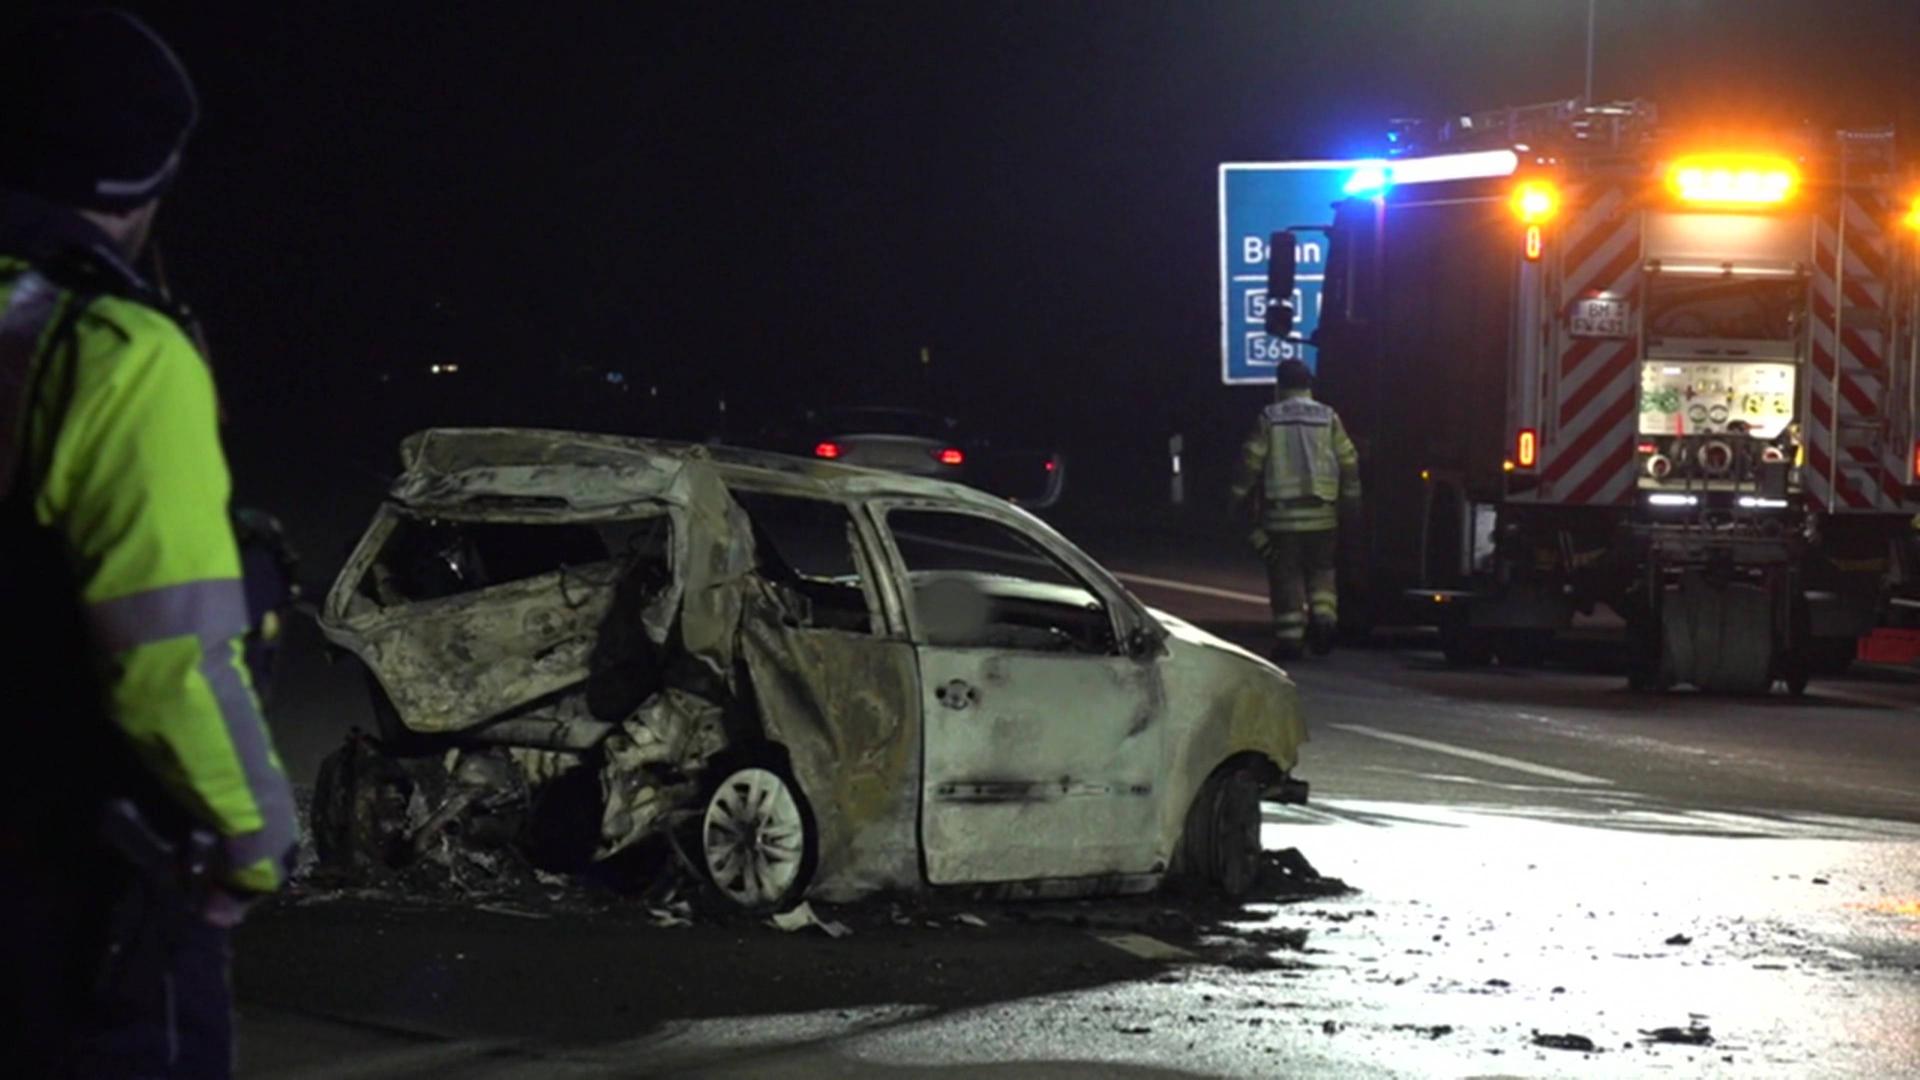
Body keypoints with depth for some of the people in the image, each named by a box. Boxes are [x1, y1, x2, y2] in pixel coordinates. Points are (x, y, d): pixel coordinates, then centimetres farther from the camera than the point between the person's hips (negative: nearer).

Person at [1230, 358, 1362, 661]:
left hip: (1281, 513, -2)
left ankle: (1289, 636, -1)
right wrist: (1351, 500, 15)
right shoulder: (1328, 418, 4)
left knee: (1285, 575, 3)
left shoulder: (1269, 419, -1)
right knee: (1321, 569, 17)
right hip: (1321, 511, 2)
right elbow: (1348, 462, 5)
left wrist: (1242, 499, 9)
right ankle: (1323, 615, -4)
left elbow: (1251, 462, -2)